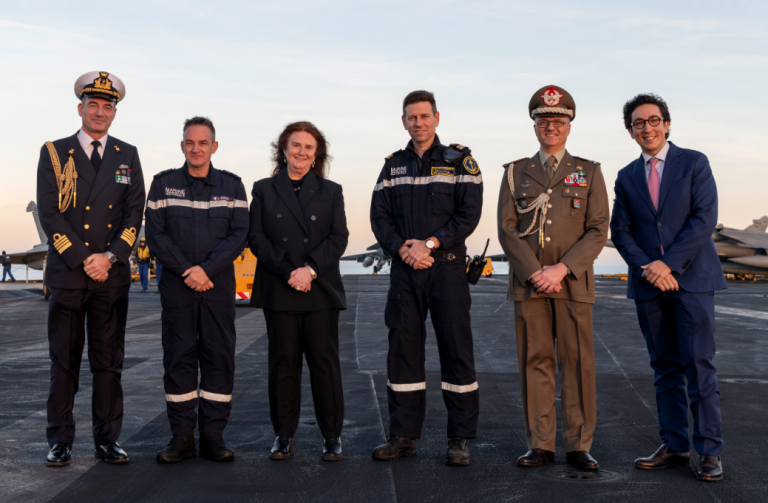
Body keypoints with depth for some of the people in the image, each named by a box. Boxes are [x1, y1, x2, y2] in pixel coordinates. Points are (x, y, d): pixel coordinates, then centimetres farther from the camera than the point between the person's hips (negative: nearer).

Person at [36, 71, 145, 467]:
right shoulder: (54, 153, 5)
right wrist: (83, 261, -10)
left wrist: (109, 257, -8)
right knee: (64, 360, 3)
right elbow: (49, 214, -2)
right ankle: (60, 441, 11)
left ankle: (107, 440, 13)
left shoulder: (127, 156, 12)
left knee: (109, 361, 6)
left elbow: (134, 213, 5)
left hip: (113, 273, 2)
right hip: (67, 272, -2)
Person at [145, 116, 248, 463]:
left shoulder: (232, 186, 7)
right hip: (176, 285, 0)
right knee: (178, 357, 1)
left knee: (219, 357, 0)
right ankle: (182, 436, 8)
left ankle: (213, 435, 9)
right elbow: (155, 234, 0)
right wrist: (186, 270, -10)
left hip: (218, 285, 1)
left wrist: (207, 269, -14)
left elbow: (239, 234, -1)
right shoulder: (163, 184, 6)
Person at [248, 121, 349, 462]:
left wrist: (311, 269, -13)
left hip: (321, 290, 0)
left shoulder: (331, 192, 11)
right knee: (283, 362, 3)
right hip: (278, 292, 0)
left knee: (324, 361, 0)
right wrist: (287, 272, -10)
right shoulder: (263, 190, 9)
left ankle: (332, 436, 9)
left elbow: (339, 238, 2)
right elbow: (256, 238, 2)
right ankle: (283, 435, 13)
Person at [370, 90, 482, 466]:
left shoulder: (460, 160, 3)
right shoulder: (393, 166, 13)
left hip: (447, 267, -3)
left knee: (456, 351, -1)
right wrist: (402, 248, -11)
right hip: (404, 269, 3)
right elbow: (379, 216, 6)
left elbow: (469, 213, -6)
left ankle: (459, 439, 8)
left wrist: (429, 244, -15)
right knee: (402, 350, 5)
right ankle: (403, 436, 15)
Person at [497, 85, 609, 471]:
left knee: (577, 362, -1)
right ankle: (540, 444, 9)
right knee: (534, 362, 2)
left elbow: (597, 232, 2)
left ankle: (579, 446, 8)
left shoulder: (589, 173, 10)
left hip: (574, 282, -1)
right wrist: (535, 273, -9)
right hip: (528, 282, 1)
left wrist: (561, 269, -11)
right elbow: (507, 230, 4)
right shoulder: (515, 173, 12)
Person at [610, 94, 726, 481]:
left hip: (692, 278, -4)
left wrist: (668, 263, -14)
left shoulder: (694, 162, 2)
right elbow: (619, 231, 8)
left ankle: (710, 451, 2)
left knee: (699, 365, -5)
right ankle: (674, 446, 15)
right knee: (665, 368, 8)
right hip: (649, 284, 4)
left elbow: (705, 218, -7)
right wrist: (647, 267, -8)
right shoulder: (627, 177, 13)